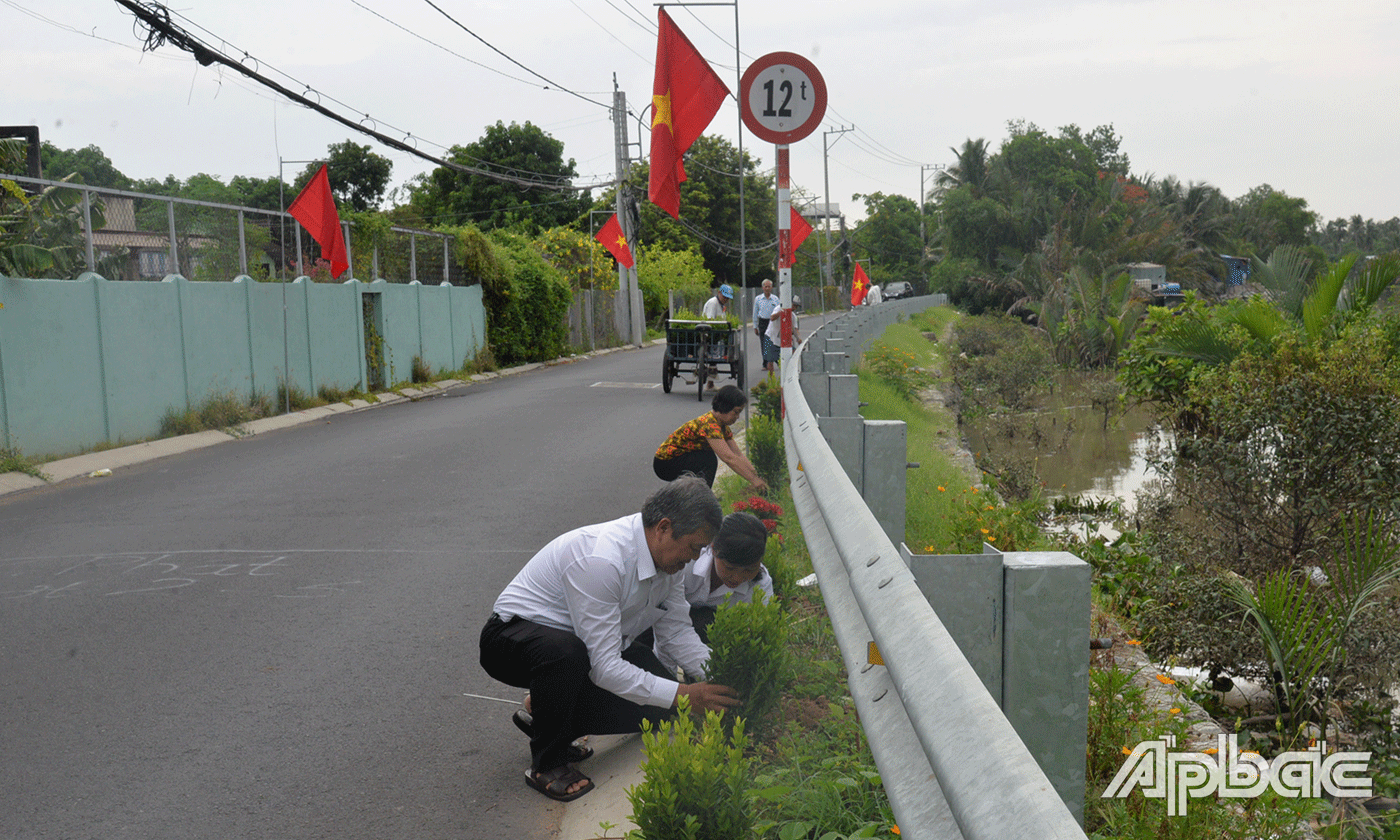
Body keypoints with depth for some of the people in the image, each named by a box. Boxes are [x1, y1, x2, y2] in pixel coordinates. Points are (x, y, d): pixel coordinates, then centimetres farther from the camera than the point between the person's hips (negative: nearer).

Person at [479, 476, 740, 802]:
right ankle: (547, 763, -16)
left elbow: (676, 630, 4)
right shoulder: (600, 560, -35)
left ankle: (547, 715, 11)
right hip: (512, 638, -8)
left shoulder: (665, 555, -8)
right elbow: (604, 667, -34)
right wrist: (682, 694, -33)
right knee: (566, 651, -41)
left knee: (657, 708, -8)